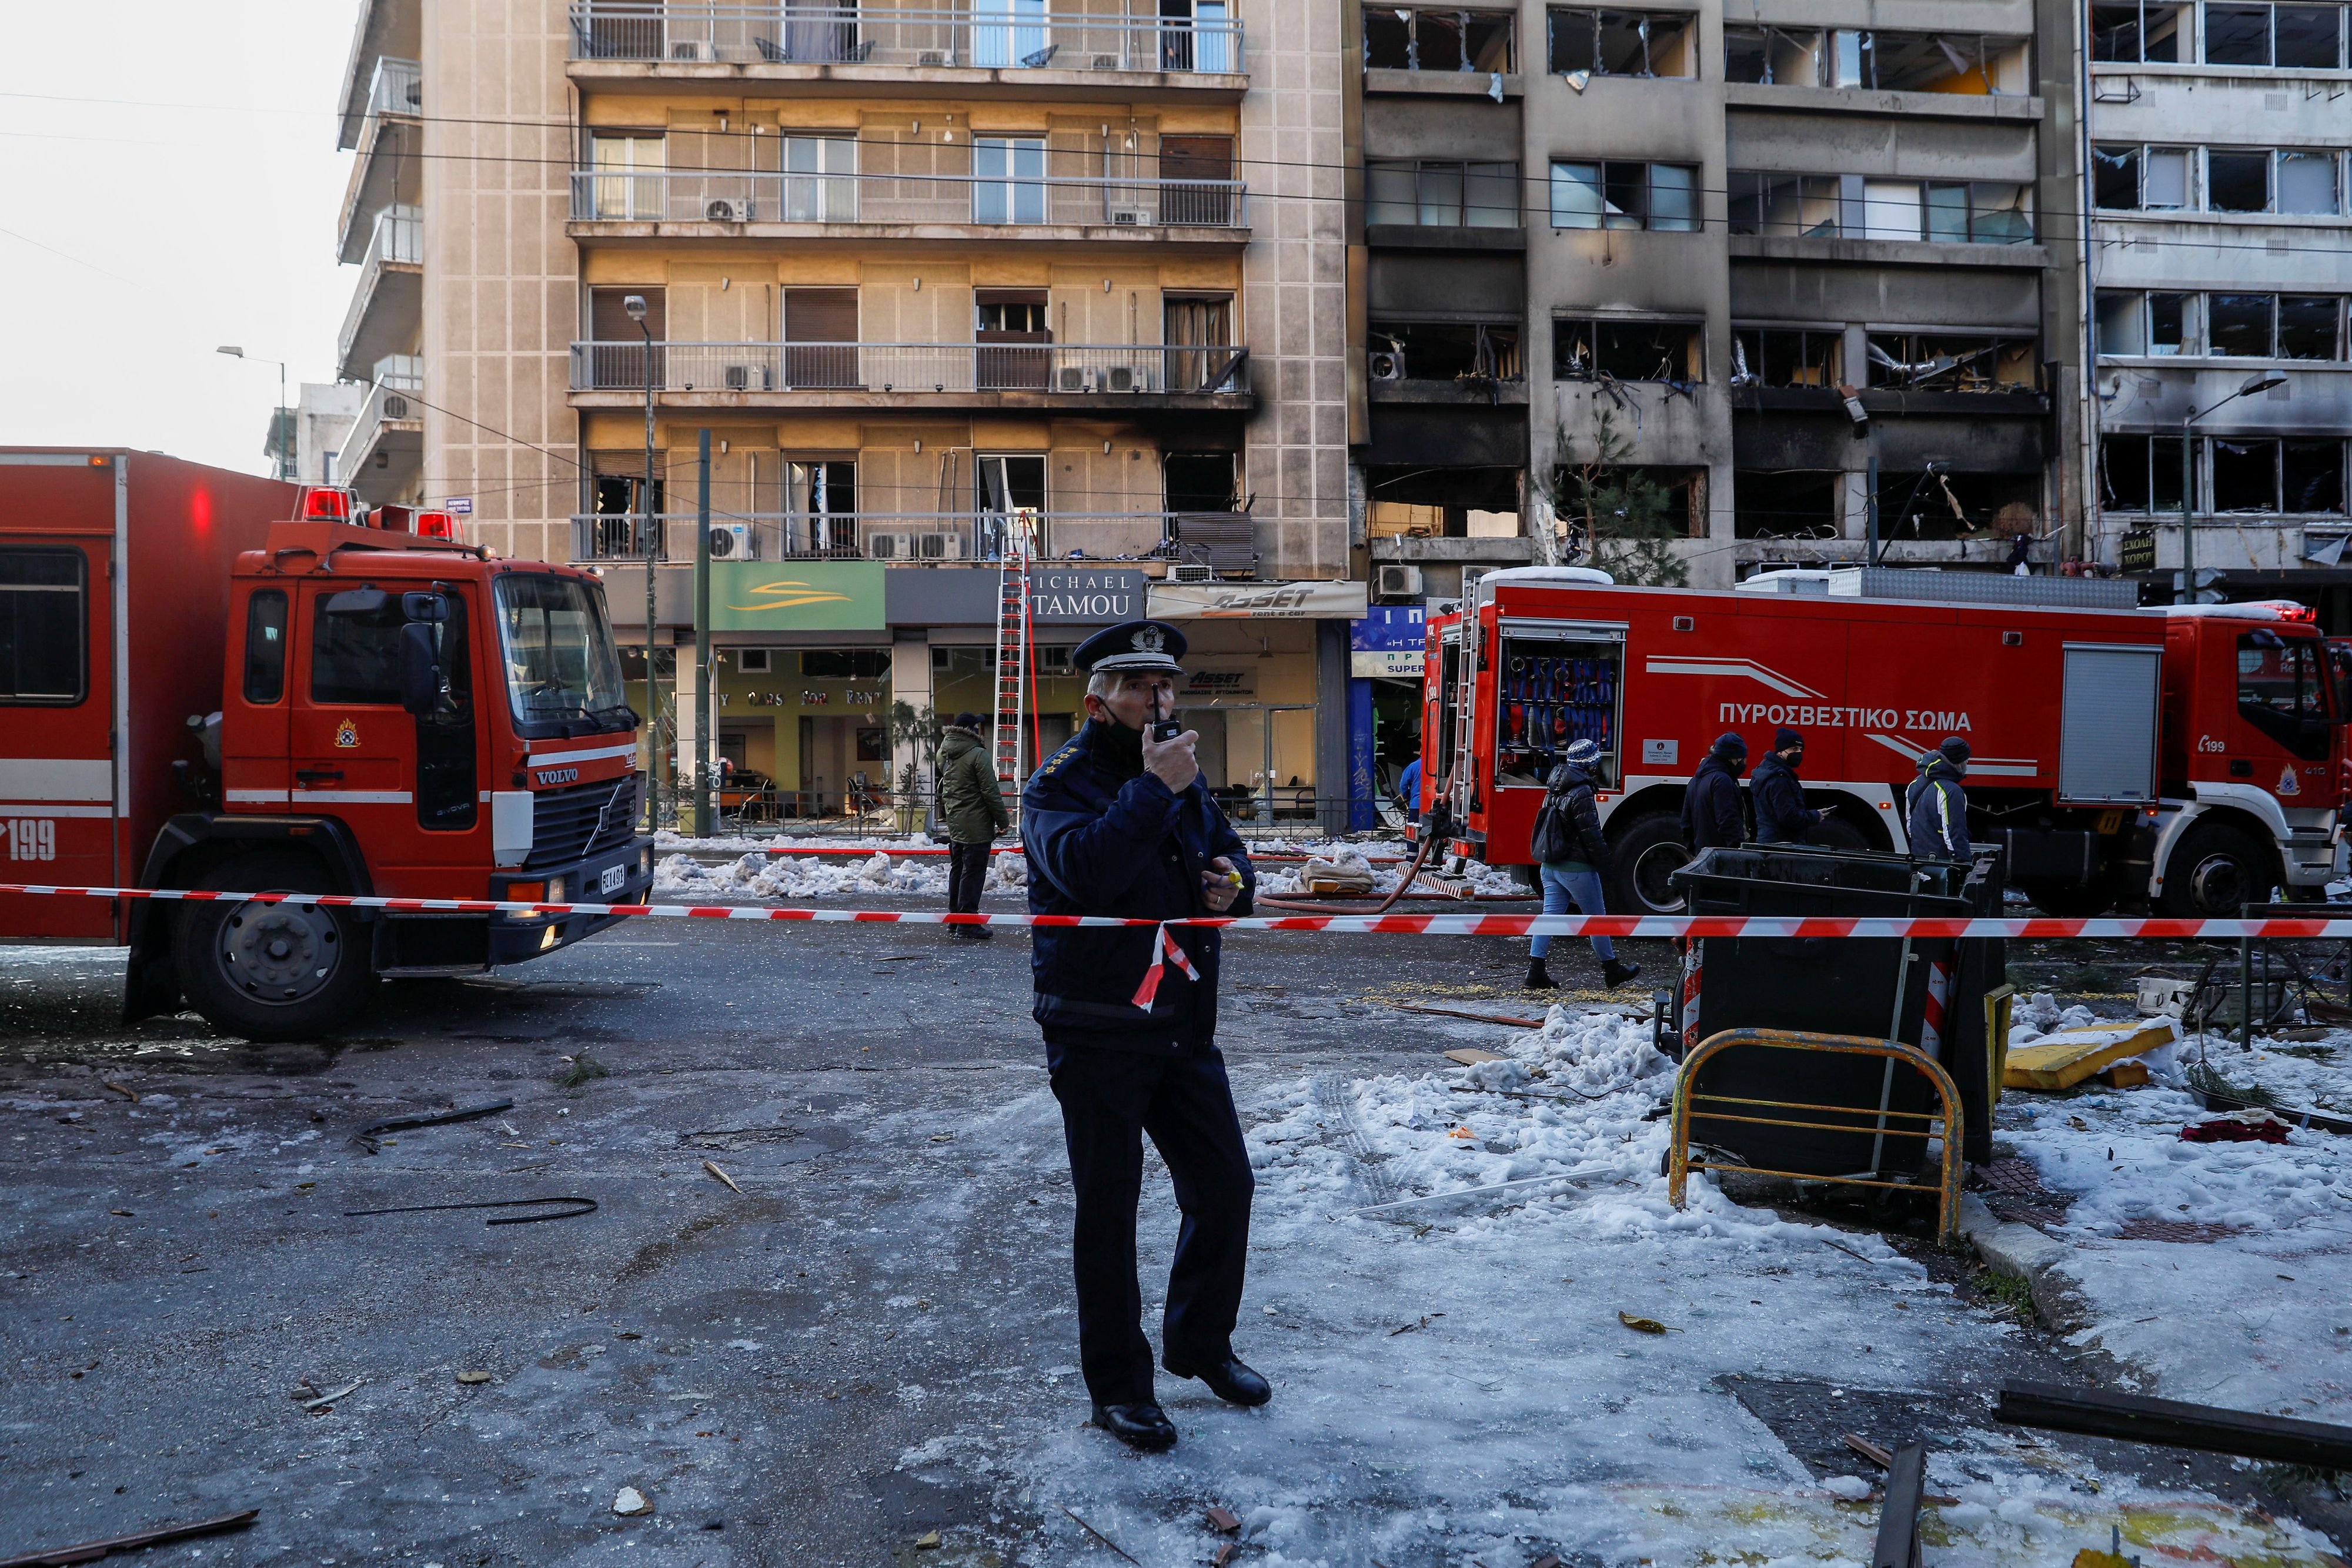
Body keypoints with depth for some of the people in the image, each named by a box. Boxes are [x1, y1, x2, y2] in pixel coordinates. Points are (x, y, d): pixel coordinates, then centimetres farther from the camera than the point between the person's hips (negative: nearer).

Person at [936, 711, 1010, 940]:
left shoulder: (945, 755, 12)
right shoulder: (978, 754, -15)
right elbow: (991, 792, -15)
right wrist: (1003, 820, -8)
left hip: (954, 824, 9)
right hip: (976, 825, -9)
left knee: (957, 869, 15)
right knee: (973, 872, -5)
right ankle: (968, 924, -5)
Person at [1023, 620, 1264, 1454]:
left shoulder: (1184, 778, 11)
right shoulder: (1059, 786, -10)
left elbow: (1228, 857, 23)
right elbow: (1085, 868, -29)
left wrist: (1231, 882, 0)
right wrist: (1151, 790, -28)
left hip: (1184, 1025, 7)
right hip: (1097, 1033, -6)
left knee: (1224, 1184, 13)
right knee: (1108, 1212, 3)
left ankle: (1200, 1342, 34)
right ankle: (1117, 1385, 17)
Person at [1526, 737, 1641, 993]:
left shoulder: (1554, 790, 10)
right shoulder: (1581, 793, -18)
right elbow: (1590, 834, -18)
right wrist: (1603, 860, -6)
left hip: (1551, 864, 8)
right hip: (1577, 868, -8)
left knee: (1550, 914, 6)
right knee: (1596, 918, 6)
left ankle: (1535, 971, 0)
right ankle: (1611, 969, 17)